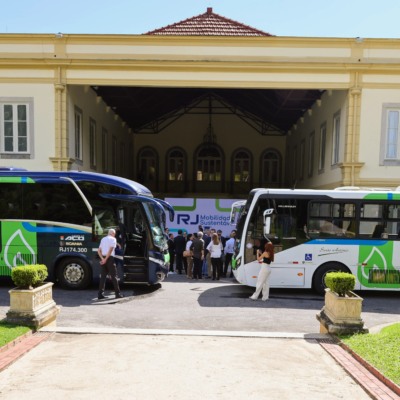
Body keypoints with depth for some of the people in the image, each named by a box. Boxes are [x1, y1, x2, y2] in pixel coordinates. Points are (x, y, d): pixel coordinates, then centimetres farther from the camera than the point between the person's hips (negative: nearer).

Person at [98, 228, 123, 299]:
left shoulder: (103, 239, 19)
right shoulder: (113, 239, -1)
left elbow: (99, 250, 10)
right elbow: (110, 250, -15)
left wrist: (102, 259, -2)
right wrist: (106, 259, -14)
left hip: (103, 259, 6)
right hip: (110, 258, -6)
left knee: (103, 276, 7)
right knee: (113, 276, 0)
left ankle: (100, 294, 3)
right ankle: (118, 294, 4)